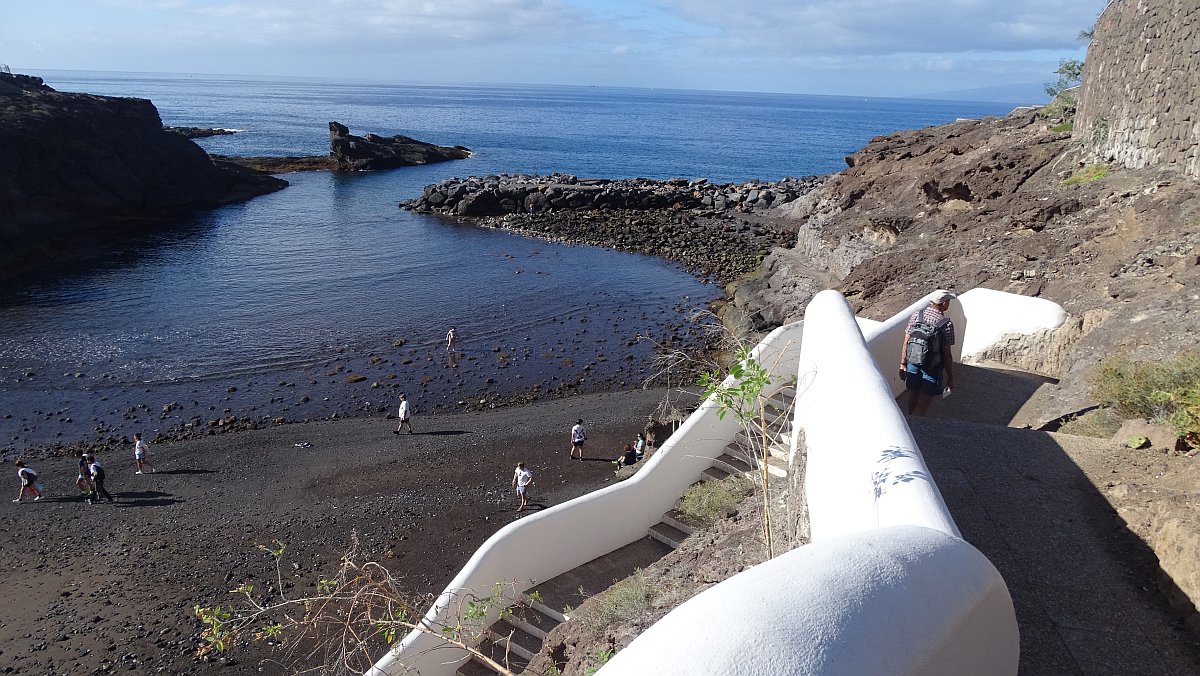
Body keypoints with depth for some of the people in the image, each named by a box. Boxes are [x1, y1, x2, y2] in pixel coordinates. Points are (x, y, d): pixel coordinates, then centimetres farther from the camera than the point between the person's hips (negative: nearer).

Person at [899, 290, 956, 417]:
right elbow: (947, 354, -13)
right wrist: (950, 378, -3)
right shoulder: (946, 324, -17)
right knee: (924, 403, 5)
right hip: (932, 368, -5)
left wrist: (903, 364, 8)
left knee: (914, 396, 22)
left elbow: (906, 342, -2)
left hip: (912, 363, 5)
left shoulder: (916, 315, -5)